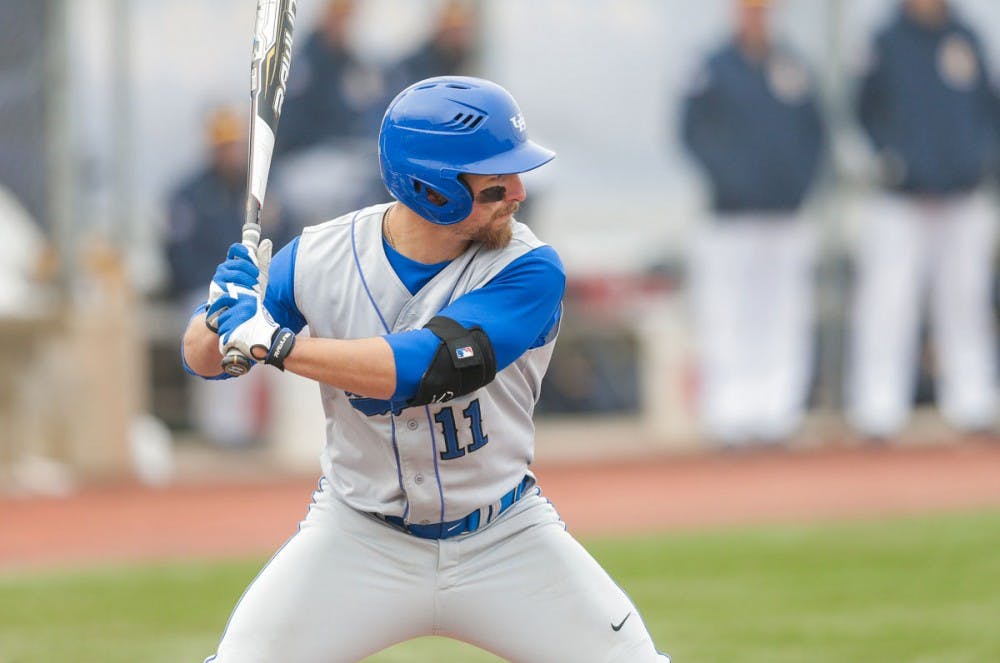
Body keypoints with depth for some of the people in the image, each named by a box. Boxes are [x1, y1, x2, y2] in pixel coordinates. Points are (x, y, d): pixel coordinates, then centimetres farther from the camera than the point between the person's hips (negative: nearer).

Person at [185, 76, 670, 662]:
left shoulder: (528, 271, -19)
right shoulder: (319, 260, -13)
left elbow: (429, 367, -34)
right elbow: (202, 357, -1)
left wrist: (275, 343, -35)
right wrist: (224, 316, -24)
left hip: (506, 542, 0)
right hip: (358, 541, 0)